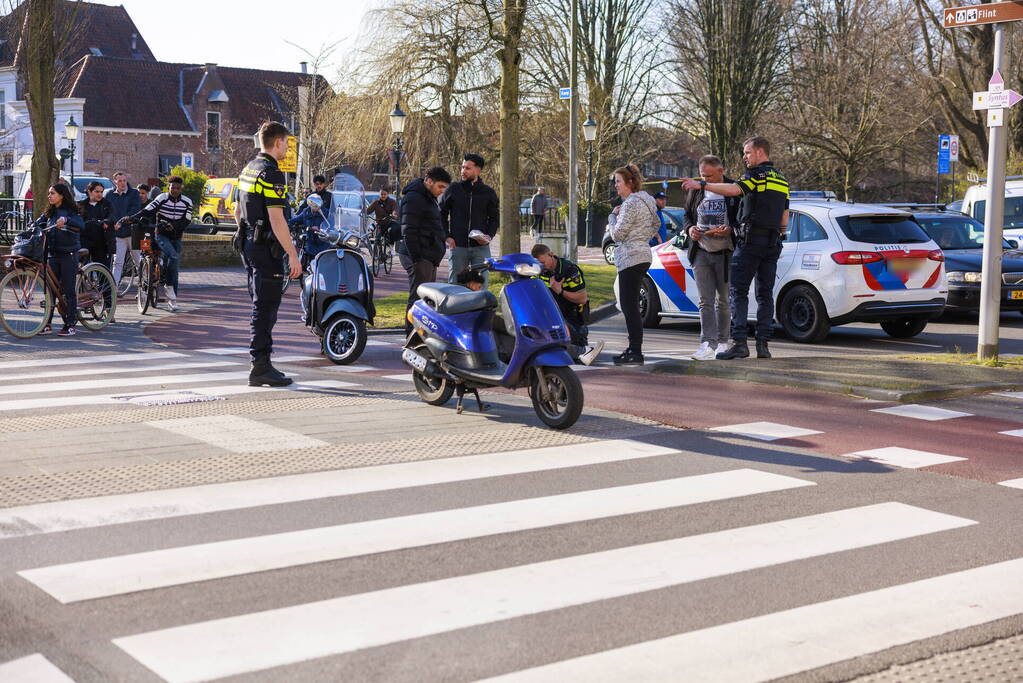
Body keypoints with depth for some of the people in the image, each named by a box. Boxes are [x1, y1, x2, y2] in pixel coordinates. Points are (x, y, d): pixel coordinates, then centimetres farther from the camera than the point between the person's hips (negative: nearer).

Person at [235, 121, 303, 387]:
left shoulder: (248, 169, 15)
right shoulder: (271, 173, -16)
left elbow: (238, 210, 22)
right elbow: (276, 219, -21)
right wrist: (293, 254, -19)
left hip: (249, 246, 10)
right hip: (267, 248, -10)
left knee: (260, 305, 14)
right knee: (266, 308, -7)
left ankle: (260, 364, 18)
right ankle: (261, 367, -7)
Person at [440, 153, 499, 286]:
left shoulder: (488, 192, 7)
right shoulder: (453, 189, 5)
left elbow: (495, 218, 12)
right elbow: (442, 214, 10)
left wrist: (489, 235, -6)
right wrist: (447, 237, -1)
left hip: (480, 246, 0)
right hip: (457, 246, 0)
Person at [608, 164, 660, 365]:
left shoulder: (631, 204, -14)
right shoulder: (646, 201, 17)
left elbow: (618, 234, -14)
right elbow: (656, 225, 28)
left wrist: (613, 216, 1)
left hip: (631, 258, -11)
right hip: (643, 256, 11)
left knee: (629, 305, -10)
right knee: (628, 305, 15)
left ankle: (636, 353, -10)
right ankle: (633, 348, 19)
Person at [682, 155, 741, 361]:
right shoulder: (695, 191, 8)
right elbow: (687, 216, 19)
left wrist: (730, 230, -19)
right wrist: (689, 228, -2)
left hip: (726, 254, -3)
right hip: (701, 253, 3)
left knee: (723, 301, 7)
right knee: (706, 301, -5)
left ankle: (722, 342, 17)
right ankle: (708, 343, -10)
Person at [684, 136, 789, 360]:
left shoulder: (757, 174, -7)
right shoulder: (782, 181, 18)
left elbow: (733, 189, -26)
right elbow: (784, 221, 19)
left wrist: (701, 184, -23)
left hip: (750, 241, -8)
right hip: (773, 244, 8)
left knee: (738, 291, -5)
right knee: (765, 294, 9)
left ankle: (739, 342, -13)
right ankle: (763, 344, 6)